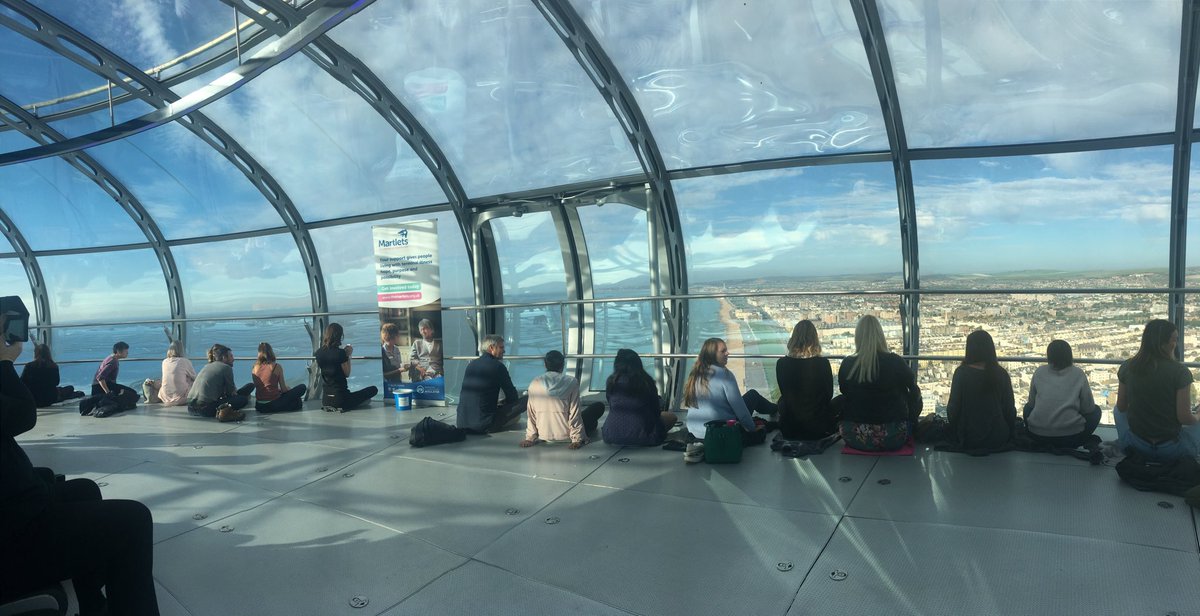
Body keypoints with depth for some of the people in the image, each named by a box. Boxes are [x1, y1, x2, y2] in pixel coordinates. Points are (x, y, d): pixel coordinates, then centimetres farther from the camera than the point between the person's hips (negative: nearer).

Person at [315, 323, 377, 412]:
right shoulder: (340, 352, -17)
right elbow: (347, 374, -8)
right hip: (340, 399, -8)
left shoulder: (319, 352, 0)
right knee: (373, 389, 0)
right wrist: (348, 356, 0)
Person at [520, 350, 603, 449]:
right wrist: (577, 439, -7)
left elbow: (531, 412, -3)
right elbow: (574, 412, -14)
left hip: (544, 436, 3)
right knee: (599, 406, 14)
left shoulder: (535, 383, -7)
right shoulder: (571, 382, -15)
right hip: (565, 435, -3)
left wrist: (530, 438, 6)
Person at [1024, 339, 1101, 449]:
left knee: (1028, 407, 34)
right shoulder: (1078, 374, 0)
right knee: (1095, 410, 26)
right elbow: (1088, 408, 3)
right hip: (1071, 437, -1)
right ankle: (1073, 445, 12)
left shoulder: (1039, 372, 4)